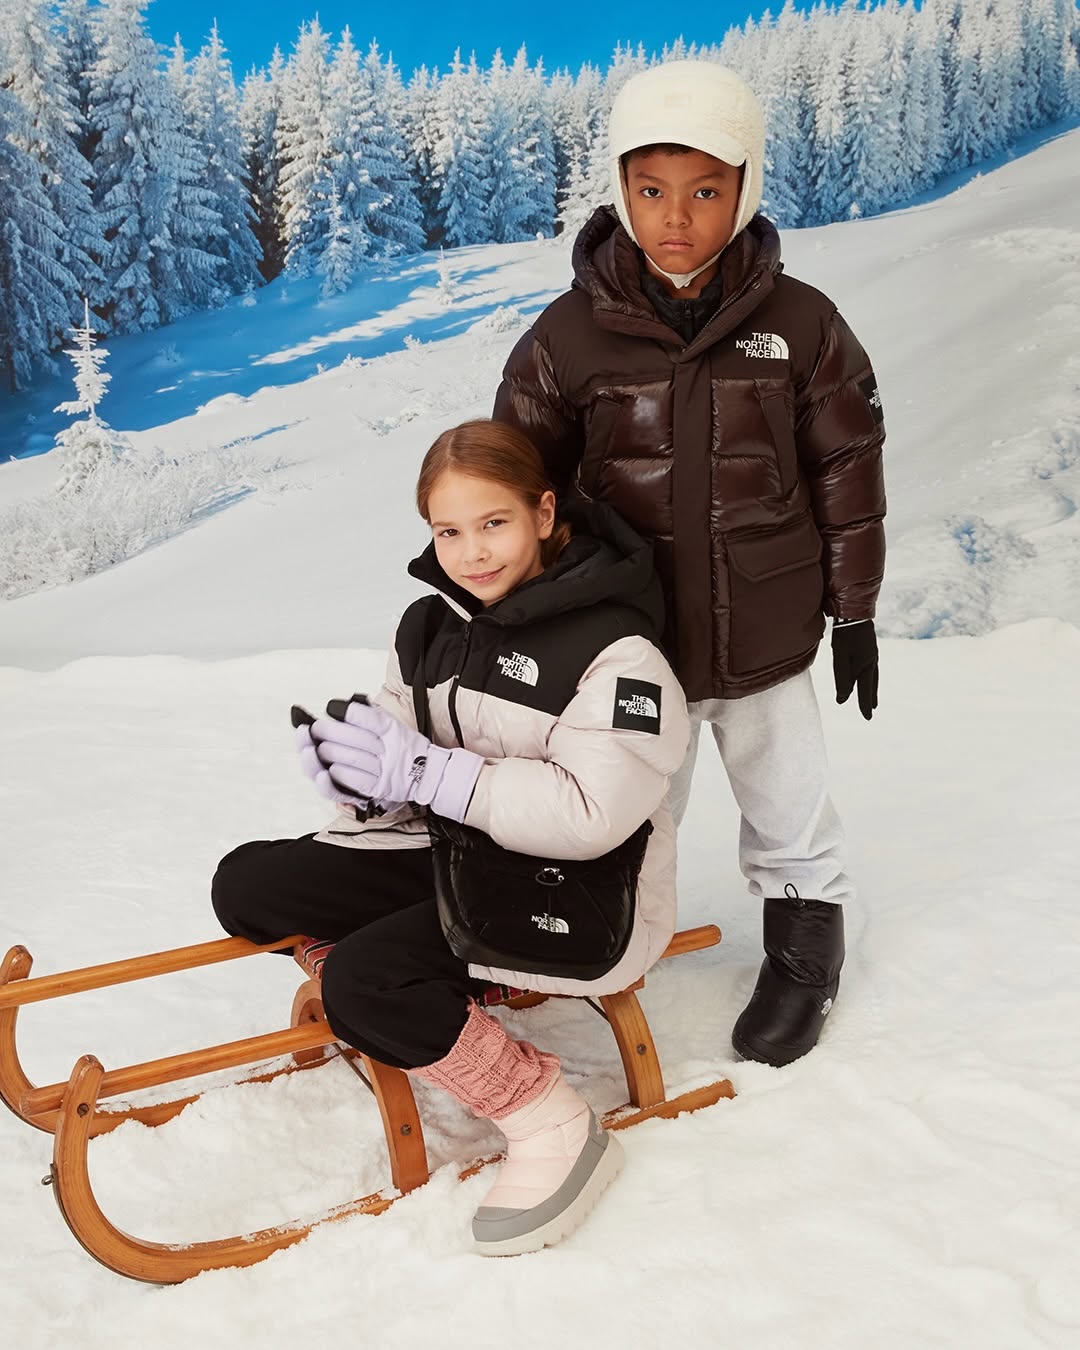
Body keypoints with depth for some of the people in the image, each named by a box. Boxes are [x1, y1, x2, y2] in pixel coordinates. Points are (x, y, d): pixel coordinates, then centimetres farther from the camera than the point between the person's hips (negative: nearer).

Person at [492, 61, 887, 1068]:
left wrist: (855, 613, 5)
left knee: (788, 813, 19)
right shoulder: (569, 337, -10)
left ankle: (804, 954, 43)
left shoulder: (800, 325, -8)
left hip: (768, 643, 0)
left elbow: (847, 472, 1)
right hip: (632, 644, 0)